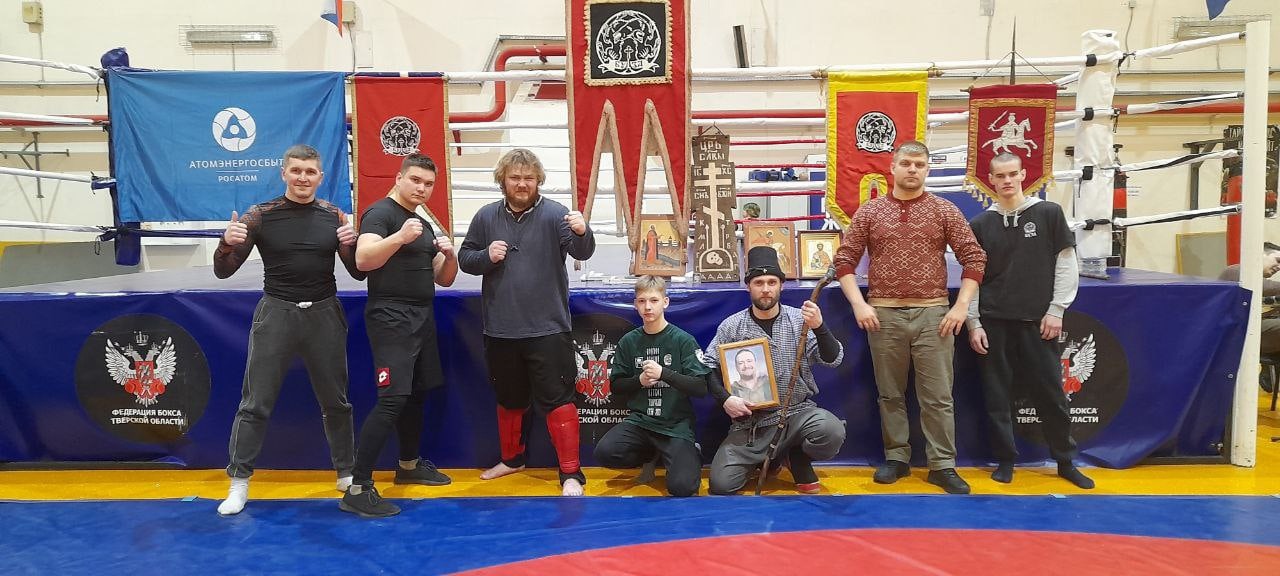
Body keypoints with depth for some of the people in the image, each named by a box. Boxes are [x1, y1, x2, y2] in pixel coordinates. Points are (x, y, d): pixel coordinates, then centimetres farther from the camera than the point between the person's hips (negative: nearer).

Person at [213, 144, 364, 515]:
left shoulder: (334, 217, 2)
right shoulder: (261, 216, -3)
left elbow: (359, 273, 4)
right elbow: (223, 272, -1)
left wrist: (352, 244, -16)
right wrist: (227, 243, -22)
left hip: (324, 314, 2)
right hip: (276, 313, -1)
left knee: (335, 401, 12)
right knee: (256, 402, 2)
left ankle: (346, 473, 26)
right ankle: (239, 481, 14)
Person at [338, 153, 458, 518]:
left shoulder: (424, 224, 17)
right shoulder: (380, 213, -8)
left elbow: (444, 279, 18)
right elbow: (362, 259, -25)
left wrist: (450, 255, -3)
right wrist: (400, 237, -38)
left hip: (422, 317, 9)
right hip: (391, 318, -9)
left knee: (416, 394, 16)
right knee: (392, 399, -16)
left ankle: (409, 465, 34)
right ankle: (357, 489, -14)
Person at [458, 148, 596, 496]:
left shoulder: (554, 214, -6)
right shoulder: (486, 217, 4)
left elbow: (582, 253, -19)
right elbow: (465, 259, 10)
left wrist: (582, 232, -42)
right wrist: (486, 256, -11)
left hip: (547, 328, -4)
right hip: (500, 330, 4)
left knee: (557, 400, -3)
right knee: (509, 399, 20)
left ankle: (571, 474, 4)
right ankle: (512, 459, 39)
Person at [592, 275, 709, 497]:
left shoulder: (683, 340, -3)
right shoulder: (629, 342, 6)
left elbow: (701, 388, -8)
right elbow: (615, 385, 12)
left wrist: (663, 373, -18)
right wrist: (639, 381, -8)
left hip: (676, 423, -3)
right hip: (639, 420, 3)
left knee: (681, 487, -23)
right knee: (604, 453, -25)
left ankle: (690, 456, 14)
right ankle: (652, 455, 7)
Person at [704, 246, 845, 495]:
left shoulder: (800, 319, -1)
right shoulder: (732, 325, 1)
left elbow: (833, 360, -8)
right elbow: (708, 368, 4)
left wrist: (819, 328, -26)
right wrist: (725, 398, -13)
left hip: (798, 413, 0)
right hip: (750, 422, 0)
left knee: (832, 432, -32)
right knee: (721, 484, -16)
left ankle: (798, 457, 5)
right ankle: (769, 459, 16)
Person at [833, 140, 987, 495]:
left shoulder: (944, 211, 4)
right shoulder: (869, 212, 5)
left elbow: (974, 258, 3)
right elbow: (844, 259, 4)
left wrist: (961, 306, -6)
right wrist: (858, 304, -6)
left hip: (932, 314, -1)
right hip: (884, 315, 1)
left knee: (938, 396, 1)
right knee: (890, 393, 9)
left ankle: (942, 466, 9)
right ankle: (896, 458, 21)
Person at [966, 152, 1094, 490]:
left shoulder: (1049, 214, 2)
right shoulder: (980, 224, 5)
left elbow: (1066, 265, 2)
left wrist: (1056, 311, -4)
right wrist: (973, 324, -2)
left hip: (1038, 321, -1)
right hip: (993, 323, 1)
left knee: (1050, 394, 5)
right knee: (997, 396, 5)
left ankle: (1065, 461, 19)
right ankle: (1005, 460, 17)